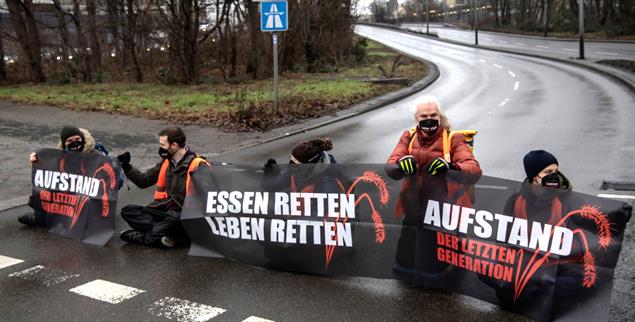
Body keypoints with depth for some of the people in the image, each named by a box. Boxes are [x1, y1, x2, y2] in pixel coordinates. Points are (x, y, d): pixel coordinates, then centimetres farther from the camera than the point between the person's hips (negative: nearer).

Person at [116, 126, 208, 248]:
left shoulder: (196, 166, -13)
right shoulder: (167, 162, 10)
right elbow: (143, 181, 21)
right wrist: (126, 166, 10)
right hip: (166, 210, 8)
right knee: (128, 211, -9)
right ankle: (170, 235, -24)